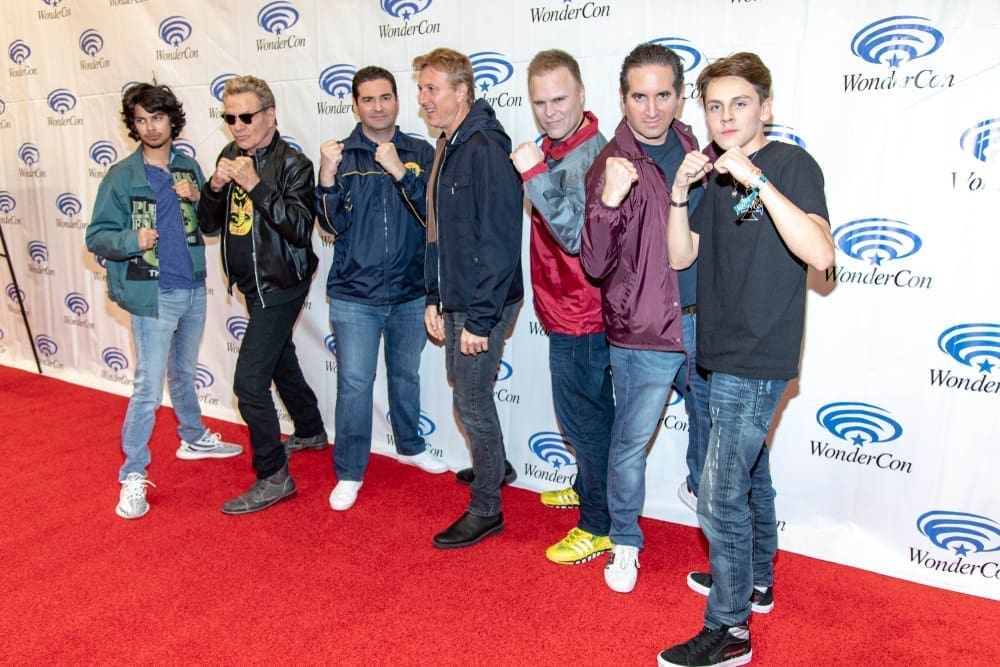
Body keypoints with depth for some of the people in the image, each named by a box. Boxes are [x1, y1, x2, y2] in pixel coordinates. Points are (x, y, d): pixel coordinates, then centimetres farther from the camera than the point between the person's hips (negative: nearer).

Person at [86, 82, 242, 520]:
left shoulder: (189, 168, 7)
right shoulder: (121, 176, -7)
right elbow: (96, 237, -6)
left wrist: (197, 200, -8)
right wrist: (132, 240, -26)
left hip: (194, 289, 5)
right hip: (153, 295, -5)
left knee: (183, 373, 23)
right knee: (149, 388, -4)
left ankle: (194, 439, 42)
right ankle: (133, 475, 9)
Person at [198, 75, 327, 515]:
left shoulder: (293, 164, -17)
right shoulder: (230, 156, 3)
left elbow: (301, 228, -27)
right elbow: (209, 224, 4)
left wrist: (256, 185, -32)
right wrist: (215, 187, -15)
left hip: (280, 285, -8)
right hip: (253, 282, 8)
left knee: (249, 381, -11)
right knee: (280, 360, 24)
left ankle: (273, 478, 1)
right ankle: (311, 431, 46)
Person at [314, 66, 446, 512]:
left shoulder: (420, 154, 0)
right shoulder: (341, 155, -2)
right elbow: (333, 225, -8)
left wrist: (399, 171, -23)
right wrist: (327, 175, -23)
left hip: (411, 291, 2)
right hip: (355, 294, -2)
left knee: (406, 375, 18)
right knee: (354, 383, 0)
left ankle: (410, 446, 40)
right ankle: (349, 473, 15)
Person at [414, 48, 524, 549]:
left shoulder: (485, 149, -17)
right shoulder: (447, 149, 12)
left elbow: (500, 241, -22)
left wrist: (480, 318, -21)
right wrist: (434, 298, 15)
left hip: (482, 305, -9)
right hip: (455, 300, 9)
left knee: (471, 402, 0)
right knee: (467, 392, 20)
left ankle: (486, 509, 17)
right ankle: (491, 467, 42)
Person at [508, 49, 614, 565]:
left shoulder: (586, 157, -21)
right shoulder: (555, 148, 9)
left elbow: (576, 235, -31)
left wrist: (535, 175, -34)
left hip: (579, 316, -10)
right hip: (571, 310, 10)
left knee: (582, 416, 1)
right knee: (592, 410, 24)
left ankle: (598, 527, 17)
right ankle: (588, 486, 44)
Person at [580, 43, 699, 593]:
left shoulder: (692, 149, 7)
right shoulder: (613, 165, -10)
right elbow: (596, 265, -19)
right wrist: (608, 202, -33)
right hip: (643, 332, -5)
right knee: (631, 443, 9)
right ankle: (624, 543, 30)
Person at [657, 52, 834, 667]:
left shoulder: (792, 164, -12)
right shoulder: (717, 173, 10)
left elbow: (820, 254, -27)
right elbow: (681, 256, 6)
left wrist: (756, 179, -31)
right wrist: (680, 192, -8)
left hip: (758, 359, -8)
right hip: (722, 352, 8)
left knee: (721, 497, -5)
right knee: (749, 473, 22)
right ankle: (754, 580, 41)